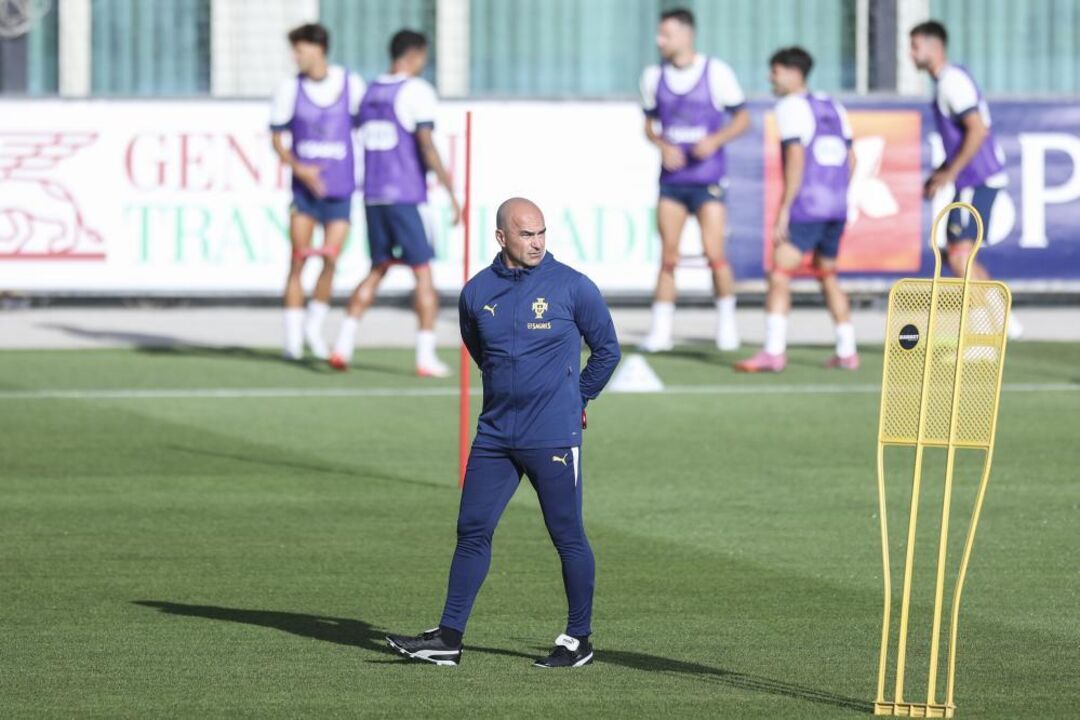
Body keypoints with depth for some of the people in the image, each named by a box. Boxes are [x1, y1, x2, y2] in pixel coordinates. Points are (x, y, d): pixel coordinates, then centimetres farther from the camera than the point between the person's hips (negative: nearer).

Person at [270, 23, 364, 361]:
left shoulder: (352, 85, -1)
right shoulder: (290, 89, 1)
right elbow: (276, 137, 5)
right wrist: (298, 168, -12)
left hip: (340, 190, 0)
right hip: (305, 189, 0)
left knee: (330, 260, -6)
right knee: (298, 261, -5)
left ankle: (314, 326, 15)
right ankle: (292, 336, 2)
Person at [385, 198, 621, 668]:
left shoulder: (572, 287, -5)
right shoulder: (478, 293, 5)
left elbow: (607, 350, 7)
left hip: (554, 438, -4)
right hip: (495, 434, 4)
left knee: (567, 536, 1)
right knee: (472, 531, 2)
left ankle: (579, 639, 12)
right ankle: (449, 638, 5)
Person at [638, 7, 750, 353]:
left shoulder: (717, 73, -5)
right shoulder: (654, 77, 6)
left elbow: (742, 119, 1)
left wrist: (715, 140, -16)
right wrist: (663, 146, -7)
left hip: (708, 179, -3)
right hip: (672, 179, 3)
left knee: (714, 253, -10)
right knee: (668, 257, -2)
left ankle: (726, 322, 10)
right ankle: (660, 332, 2)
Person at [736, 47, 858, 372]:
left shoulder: (791, 107, -5)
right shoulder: (833, 106, 17)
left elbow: (796, 157, -15)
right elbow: (850, 159, 18)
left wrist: (785, 207, -15)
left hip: (805, 205, -8)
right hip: (837, 206, 8)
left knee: (779, 275, -10)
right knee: (828, 276, 19)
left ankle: (774, 352, -20)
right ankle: (847, 352, 19)